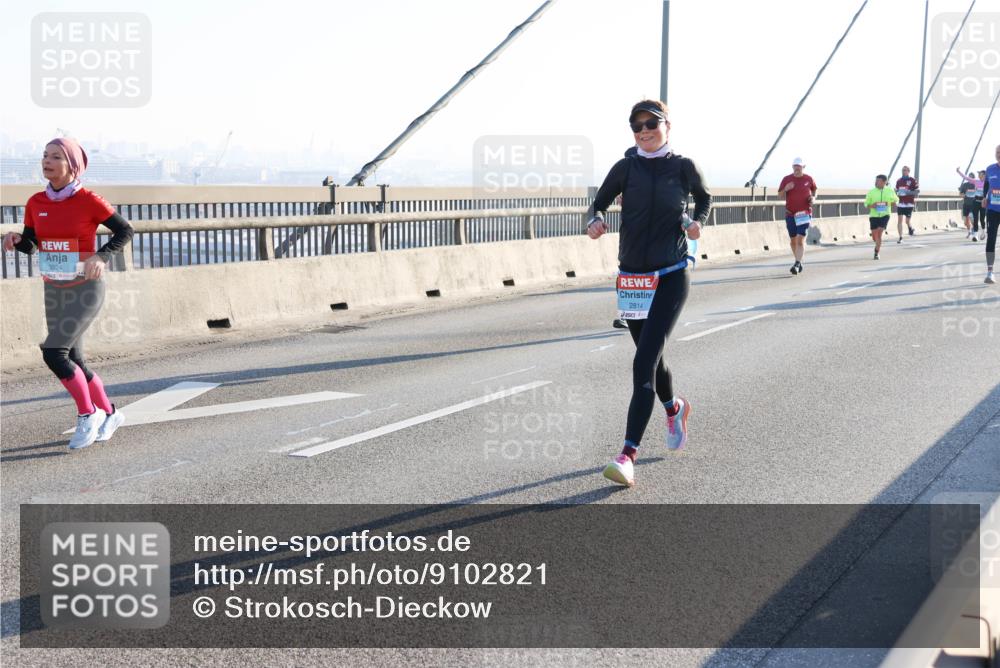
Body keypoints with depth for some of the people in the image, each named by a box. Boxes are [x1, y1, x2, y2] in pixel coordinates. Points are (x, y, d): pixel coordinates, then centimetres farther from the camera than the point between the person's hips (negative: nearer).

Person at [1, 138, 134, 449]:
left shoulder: (89, 201, -14)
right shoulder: (36, 203, 1)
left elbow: (125, 230, -8)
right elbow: (30, 246, 10)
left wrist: (101, 256, -24)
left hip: (86, 289, -6)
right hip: (54, 291, 6)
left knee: (53, 352, -17)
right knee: (74, 361, 9)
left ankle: (87, 413, 1)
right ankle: (109, 413, 28)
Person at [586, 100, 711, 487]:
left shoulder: (683, 166, 0)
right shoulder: (625, 168, 0)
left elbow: (704, 198, 17)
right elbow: (599, 203, 7)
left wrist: (697, 221, -3)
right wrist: (595, 221, -16)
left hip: (671, 277, -3)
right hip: (632, 278, 3)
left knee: (644, 363, -15)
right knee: (650, 357, 18)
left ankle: (628, 455, -19)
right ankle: (674, 409, 51)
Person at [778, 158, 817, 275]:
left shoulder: (809, 179, 3)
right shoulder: (786, 179, 1)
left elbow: (814, 189, 23)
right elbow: (780, 196, 4)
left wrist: (813, 197, 2)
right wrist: (785, 189, -16)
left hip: (804, 213, -2)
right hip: (790, 214, 2)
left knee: (801, 239, -14)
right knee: (793, 240, 11)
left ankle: (797, 264, -19)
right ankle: (799, 261, 31)